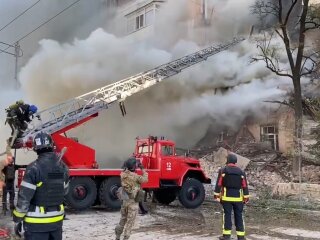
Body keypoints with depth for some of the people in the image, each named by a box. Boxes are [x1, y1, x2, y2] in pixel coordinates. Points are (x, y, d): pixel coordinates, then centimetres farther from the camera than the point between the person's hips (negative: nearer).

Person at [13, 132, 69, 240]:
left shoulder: (34, 168, -17)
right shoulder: (63, 167, 1)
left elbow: (24, 198, -15)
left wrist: (17, 220, -5)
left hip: (37, 222, -5)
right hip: (57, 220, 5)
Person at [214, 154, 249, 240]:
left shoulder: (223, 171, -3)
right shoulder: (241, 172, 5)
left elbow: (219, 184, -5)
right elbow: (245, 186, 4)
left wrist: (217, 195, 0)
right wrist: (246, 198, 8)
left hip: (226, 197, -2)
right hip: (238, 197, 2)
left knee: (227, 215, 1)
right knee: (239, 216, 8)